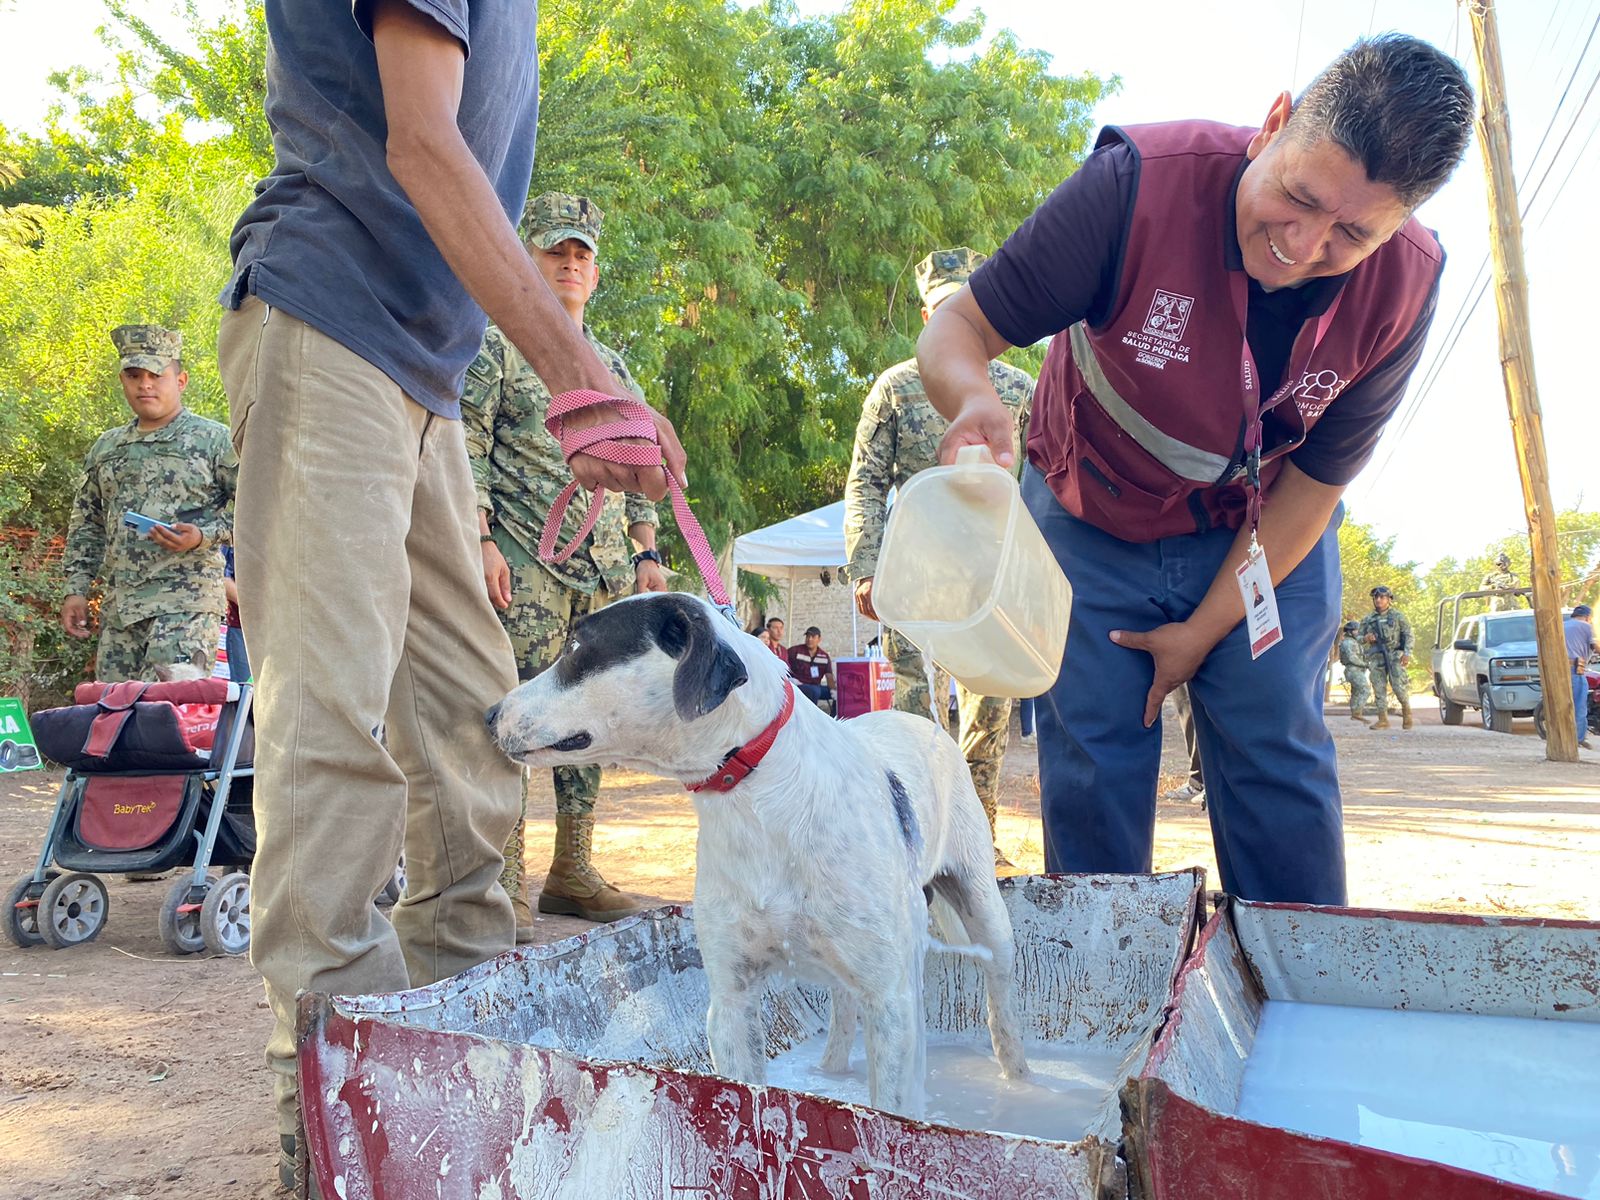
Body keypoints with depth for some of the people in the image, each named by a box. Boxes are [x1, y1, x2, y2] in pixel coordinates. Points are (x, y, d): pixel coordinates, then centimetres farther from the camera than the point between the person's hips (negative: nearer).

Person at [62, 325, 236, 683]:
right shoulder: (106, 447, 19)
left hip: (186, 601, -6)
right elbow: (86, 523, 23)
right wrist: (76, 589, 15)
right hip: (118, 606, 6)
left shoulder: (213, 439, 2)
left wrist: (204, 535, -15)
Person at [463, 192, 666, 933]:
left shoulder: (612, 366, 22)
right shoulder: (497, 347, 5)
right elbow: (467, 448, -3)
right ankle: (504, 882, -4)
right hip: (526, 563, -6)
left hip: (606, 568, 6)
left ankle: (572, 872, 14)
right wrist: (482, 540, -14)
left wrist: (647, 552, 13)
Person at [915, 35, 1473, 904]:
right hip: (1092, 524, -1)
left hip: (1262, 537, 2)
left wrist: (1206, 630, -10)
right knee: (1091, 765, -3)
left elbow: (1315, 481, -10)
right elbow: (956, 327, -24)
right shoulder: (1141, 182, -29)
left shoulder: (1403, 286, -20)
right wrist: (975, 400, -49)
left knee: (1277, 758, -5)